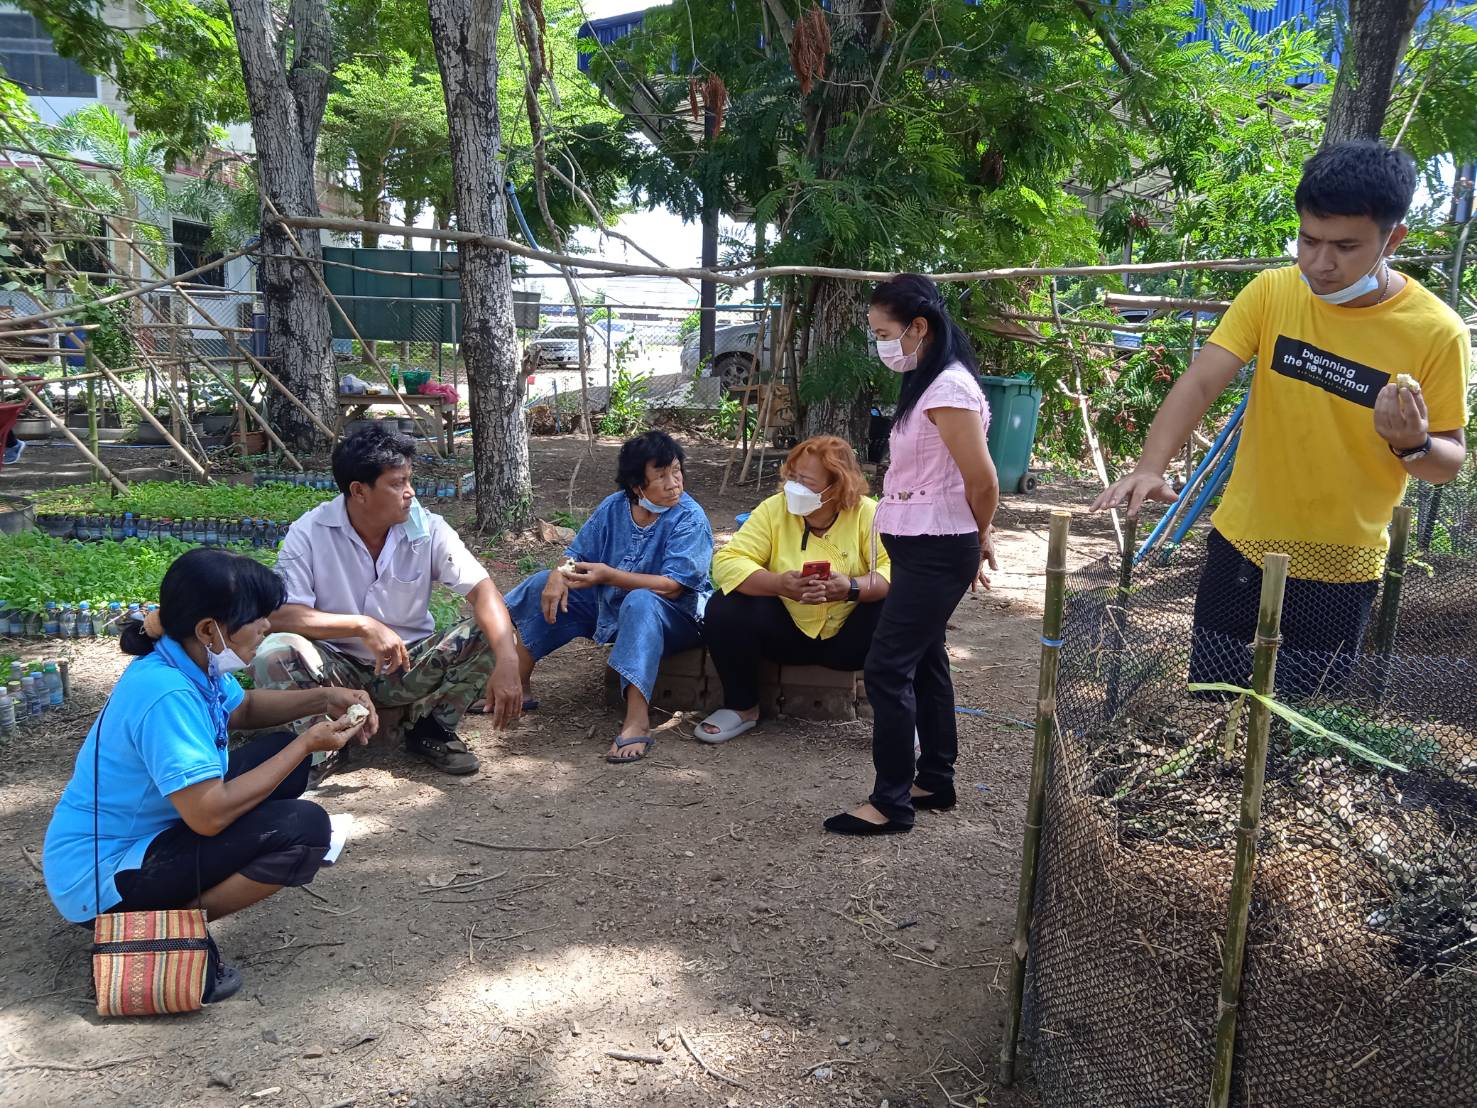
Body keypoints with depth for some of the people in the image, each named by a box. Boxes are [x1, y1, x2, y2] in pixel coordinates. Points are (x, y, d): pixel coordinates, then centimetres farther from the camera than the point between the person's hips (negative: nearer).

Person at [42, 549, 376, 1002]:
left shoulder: (195, 662, -1)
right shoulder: (166, 695, -29)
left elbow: (242, 709, 20)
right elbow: (210, 814, -30)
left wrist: (323, 699, 4)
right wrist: (307, 744, -21)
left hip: (141, 831, 10)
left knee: (280, 749, 11)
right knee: (304, 827, -21)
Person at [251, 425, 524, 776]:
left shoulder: (428, 529, -10)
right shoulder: (310, 532, -13)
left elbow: (483, 590, -19)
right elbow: (279, 616, -20)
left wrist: (507, 662, -36)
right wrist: (362, 625, -30)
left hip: (409, 667, 2)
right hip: (339, 667, -2)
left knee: (487, 635, -22)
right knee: (273, 654, -31)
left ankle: (430, 729, -3)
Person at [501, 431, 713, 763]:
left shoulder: (690, 518, -18)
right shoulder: (613, 507, 0)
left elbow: (671, 586, -27)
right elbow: (578, 555, 5)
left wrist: (609, 576, -35)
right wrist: (559, 574, -19)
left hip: (675, 617, -7)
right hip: (609, 606, 7)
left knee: (640, 602, -40)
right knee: (544, 585, 0)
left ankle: (637, 723, -47)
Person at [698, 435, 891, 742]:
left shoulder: (867, 514, -12)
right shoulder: (773, 509, -9)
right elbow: (727, 561, -18)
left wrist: (852, 587, -40)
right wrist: (779, 583, -35)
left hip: (847, 637, -1)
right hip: (787, 632, 1)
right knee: (723, 608, -22)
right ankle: (742, 707, 1)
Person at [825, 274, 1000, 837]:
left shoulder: (948, 388, -19)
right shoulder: (928, 382, 12)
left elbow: (982, 481, -18)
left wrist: (979, 539, -1)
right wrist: (976, 541, 14)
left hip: (934, 551, -10)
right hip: (920, 547, 10)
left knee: (888, 668, -6)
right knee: (924, 661, 17)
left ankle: (891, 802, 4)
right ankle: (935, 780, 30)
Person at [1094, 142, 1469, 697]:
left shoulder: (1437, 332, -12)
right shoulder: (1271, 293, -7)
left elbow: (1450, 462, -3)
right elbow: (1200, 382, -15)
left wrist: (1413, 443, -27)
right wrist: (1150, 467, -32)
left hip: (1339, 570, -2)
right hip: (1241, 545, 2)